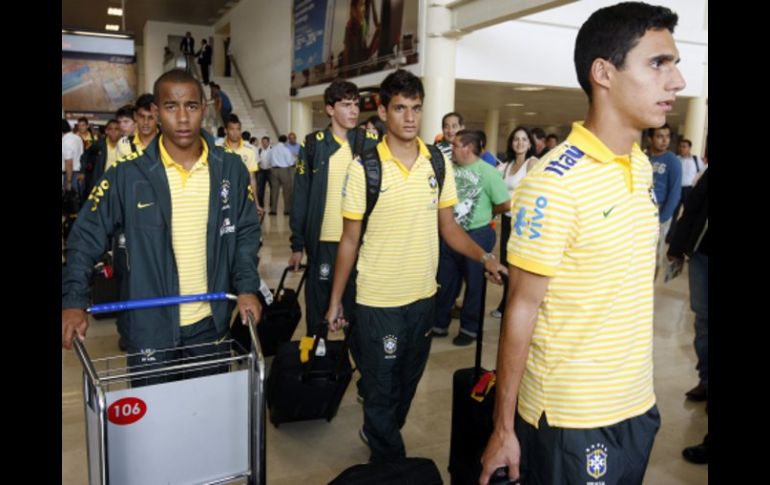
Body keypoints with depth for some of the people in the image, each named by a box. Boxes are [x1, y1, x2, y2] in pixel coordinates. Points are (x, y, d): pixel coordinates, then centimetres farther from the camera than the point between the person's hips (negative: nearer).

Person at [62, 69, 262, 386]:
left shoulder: (230, 169, -4)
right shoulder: (127, 174, -10)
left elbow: (246, 232, 4)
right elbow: (86, 237, -4)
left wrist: (247, 287, -7)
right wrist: (73, 302, -15)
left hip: (210, 321, 2)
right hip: (149, 325, -2)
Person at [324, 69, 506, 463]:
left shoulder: (438, 163, -1)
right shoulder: (364, 168, -11)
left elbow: (448, 226, 5)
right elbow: (349, 240, -5)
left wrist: (485, 257, -12)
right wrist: (335, 299, -2)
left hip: (423, 295, 4)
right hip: (377, 299, -4)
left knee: (408, 381, 21)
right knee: (381, 388, 9)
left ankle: (375, 433, 47)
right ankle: (390, 463, 31)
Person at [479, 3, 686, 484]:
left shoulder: (643, 167, 3)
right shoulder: (554, 182, -20)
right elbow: (522, 307, -17)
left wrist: (638, 390, 12)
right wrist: (504, 427, -13)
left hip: (639, 404, 7)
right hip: (573, 415, -7)